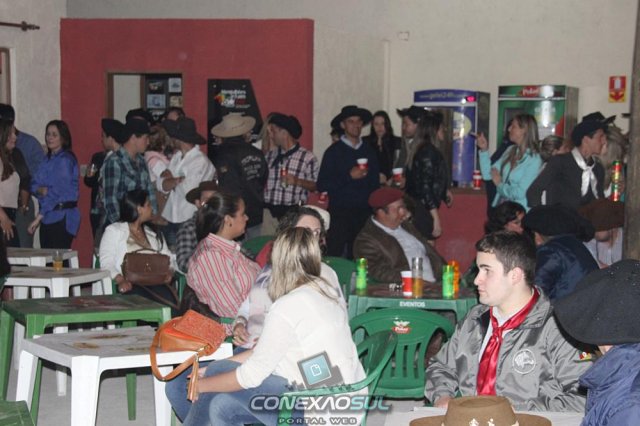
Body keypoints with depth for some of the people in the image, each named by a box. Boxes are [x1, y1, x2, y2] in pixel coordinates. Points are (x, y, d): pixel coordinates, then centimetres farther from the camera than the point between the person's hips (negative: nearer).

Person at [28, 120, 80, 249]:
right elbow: (34, 183, 14)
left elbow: (57, 191, -15)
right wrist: (40, 190, -11)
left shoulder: (65, 160, -10)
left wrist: (39, 217, -15)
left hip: (62, 218, -8)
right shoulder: (47, 159, 15)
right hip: (47, 217, 8)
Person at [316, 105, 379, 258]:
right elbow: (322, 186, -5)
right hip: (340, 214, -3)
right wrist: (349, 177, -13)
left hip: (364, 214, 3)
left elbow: (375, 184, 18)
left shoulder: (369, 152, 13)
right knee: (335, 257, -6)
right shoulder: (334, 152, 1)